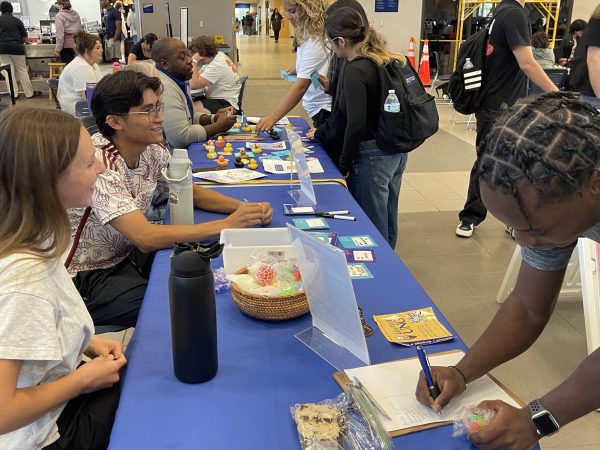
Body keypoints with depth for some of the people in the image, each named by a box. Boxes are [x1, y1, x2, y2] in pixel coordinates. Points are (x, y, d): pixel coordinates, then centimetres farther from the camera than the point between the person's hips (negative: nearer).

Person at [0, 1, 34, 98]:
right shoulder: (17, 21, 5)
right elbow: (24, 38, 8)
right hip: (17, 48, 0)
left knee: (8, 72, 5)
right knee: (22, 71, 7)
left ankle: (14, 94, 4)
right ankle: (29, 93, 10)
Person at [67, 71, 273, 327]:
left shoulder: (152, 150, -5)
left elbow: (190, 192, 7)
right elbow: (146, 238, -33)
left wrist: (242, 208, -12)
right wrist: (227, 224, -31)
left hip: (127, 256, 7)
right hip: (87, 278, -7)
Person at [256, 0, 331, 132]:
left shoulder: (315, 41, -22)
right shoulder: (306, 35, 6)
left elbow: (301, 85, -29)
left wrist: (273, 117, -33)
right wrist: (299, 69, 7)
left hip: (324, 110, -9)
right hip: (319, 108, 9)